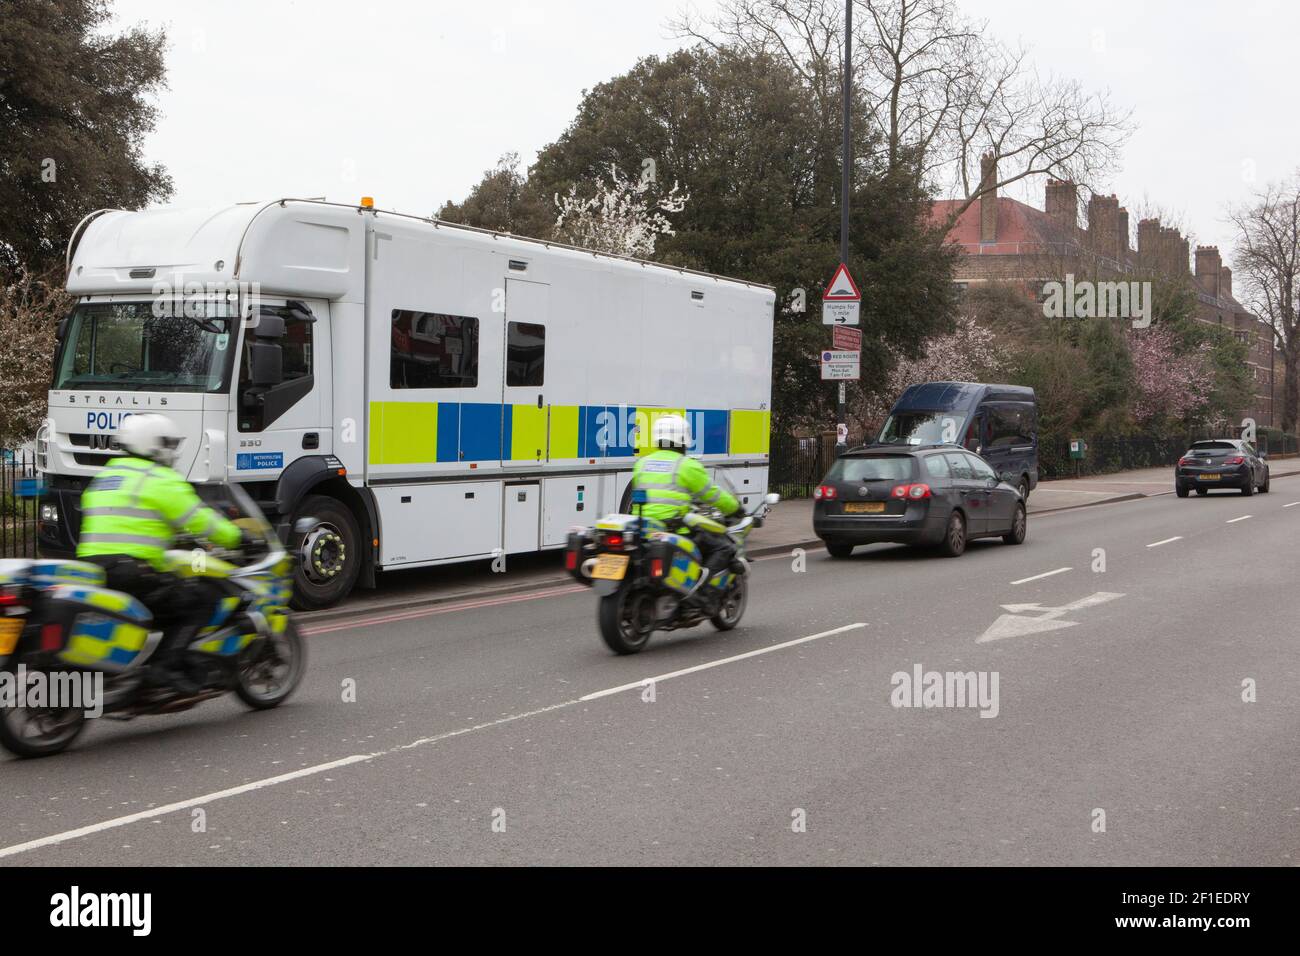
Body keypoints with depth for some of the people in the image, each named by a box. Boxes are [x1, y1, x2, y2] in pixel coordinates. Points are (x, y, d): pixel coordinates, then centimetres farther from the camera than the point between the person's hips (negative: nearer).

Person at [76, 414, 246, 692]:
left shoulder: (104, 477, 23)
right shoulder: (162, 480, -2)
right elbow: (199, 520, -3)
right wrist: (237, 537, 11)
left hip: (91, 570, 8)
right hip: (133, 571, -8)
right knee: (200, 600, -2)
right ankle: (170, 663, -17)